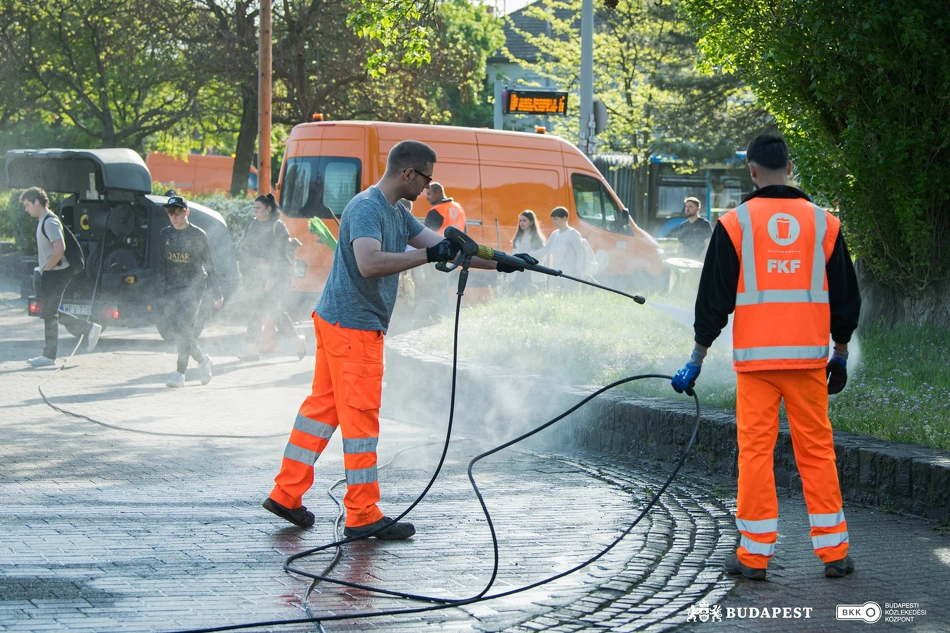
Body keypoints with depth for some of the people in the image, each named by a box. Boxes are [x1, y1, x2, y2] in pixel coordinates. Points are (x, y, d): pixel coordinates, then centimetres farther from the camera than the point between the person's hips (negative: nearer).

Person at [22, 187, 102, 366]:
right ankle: (89, 328, 16)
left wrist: (46, 268, -18)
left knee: (50, 314, -2)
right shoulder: (43, 221, 15)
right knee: (51, 313, 14)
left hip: (55, 274, -10)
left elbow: (60, 249, -27)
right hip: (50, 275, 10)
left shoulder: (50, 222, -17)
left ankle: (49, 356, 5)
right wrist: (43, 269, 15)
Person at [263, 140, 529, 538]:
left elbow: (446, 249, 19)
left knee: (323, 405, 13)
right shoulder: (366, 208, -17)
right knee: (361, 416, -7)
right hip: (353, 326, -10)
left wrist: (501, 263, 15)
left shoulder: (396, 213, 15)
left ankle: (287, 494, 18)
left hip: (337, 324, 10)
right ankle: (363, 516, -3)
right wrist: (428, 255, -32)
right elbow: (369, 263, -32)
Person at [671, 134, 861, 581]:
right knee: (816, 448, 7)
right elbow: (845, 296, 10)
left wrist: (698, 358, 6)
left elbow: (714, 296, -1)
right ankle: (832, 551, 8)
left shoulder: (735, 223, -2)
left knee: (755, 449, 2)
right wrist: (840, 354, 21)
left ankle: (755, 553, 2)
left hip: (755, 358, -2)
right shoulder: (823, 222, 5)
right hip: (808, 357, 2)